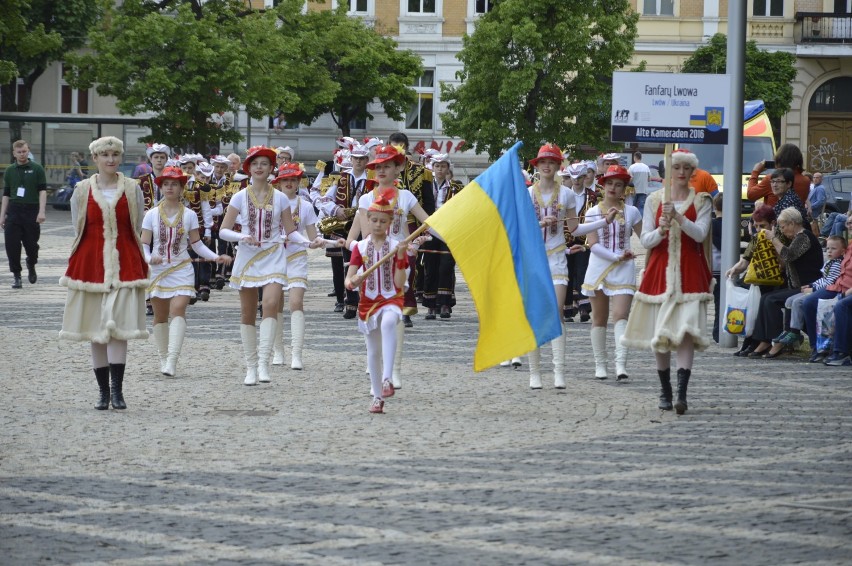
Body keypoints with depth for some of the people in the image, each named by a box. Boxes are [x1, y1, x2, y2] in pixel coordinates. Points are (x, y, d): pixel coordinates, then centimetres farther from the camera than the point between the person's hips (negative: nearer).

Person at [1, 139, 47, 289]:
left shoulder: (37, 169, 0)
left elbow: (42, 191, -5)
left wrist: (42, 211, -16)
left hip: (31, 211, -2)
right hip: (13, 211, 2)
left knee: (31, 244, 3)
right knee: (12, 245, -5)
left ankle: (31, 266, 32)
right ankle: (16, 275, 5)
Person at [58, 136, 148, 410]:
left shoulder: (132, 189, 4)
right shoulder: (82, 190, 5)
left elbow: (137, 230, 7)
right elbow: (78, 230, 10)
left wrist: (138, 263, 4)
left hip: (125, 263, -1)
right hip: (90, 263, 2)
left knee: (118, 326, -12)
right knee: (96, 330, 4)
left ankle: (117, 390, -14)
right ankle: (104, 391, 11)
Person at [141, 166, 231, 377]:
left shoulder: (189, 215, 2)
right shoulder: (152, 215, 1)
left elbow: (196, 244, 6)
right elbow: (144, 244, 0)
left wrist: (215, 257, -7)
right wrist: (149, 258, -21)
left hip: (182, 270, -1)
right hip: (158, 270, 1)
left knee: (178, 310, -18)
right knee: (160, 316, 9)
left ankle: (172, 360, -26)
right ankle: (163, 358, 25)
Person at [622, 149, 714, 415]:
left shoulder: (701, 201, 5)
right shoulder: (654, 200, 7)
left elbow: (700, 234, -9)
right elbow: (645, 240, 4)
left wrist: (678, 217, -24)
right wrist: (661, 230, -16)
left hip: (689, 273, -2)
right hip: (660, 271, 2)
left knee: (685, 331, -15)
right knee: (660, 334, 5)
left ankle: (682, 393, -21)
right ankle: (665, 391, 17)